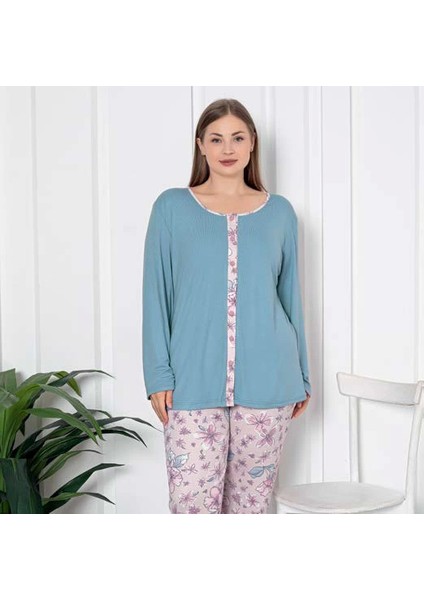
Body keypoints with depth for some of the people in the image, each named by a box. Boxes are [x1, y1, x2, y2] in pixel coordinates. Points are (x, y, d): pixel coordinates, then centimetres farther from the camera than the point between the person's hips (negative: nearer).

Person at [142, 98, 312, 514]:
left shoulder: (279, 211, 9)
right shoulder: (172, 207, 4)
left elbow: (290, 294, 13)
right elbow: (156, 294, 2)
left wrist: (301, 374, 12)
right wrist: (159, 374, -5)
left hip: (266, 378, 2)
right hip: (194, 380, -1)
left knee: (252, 502, 8)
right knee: (193, 504, -5)